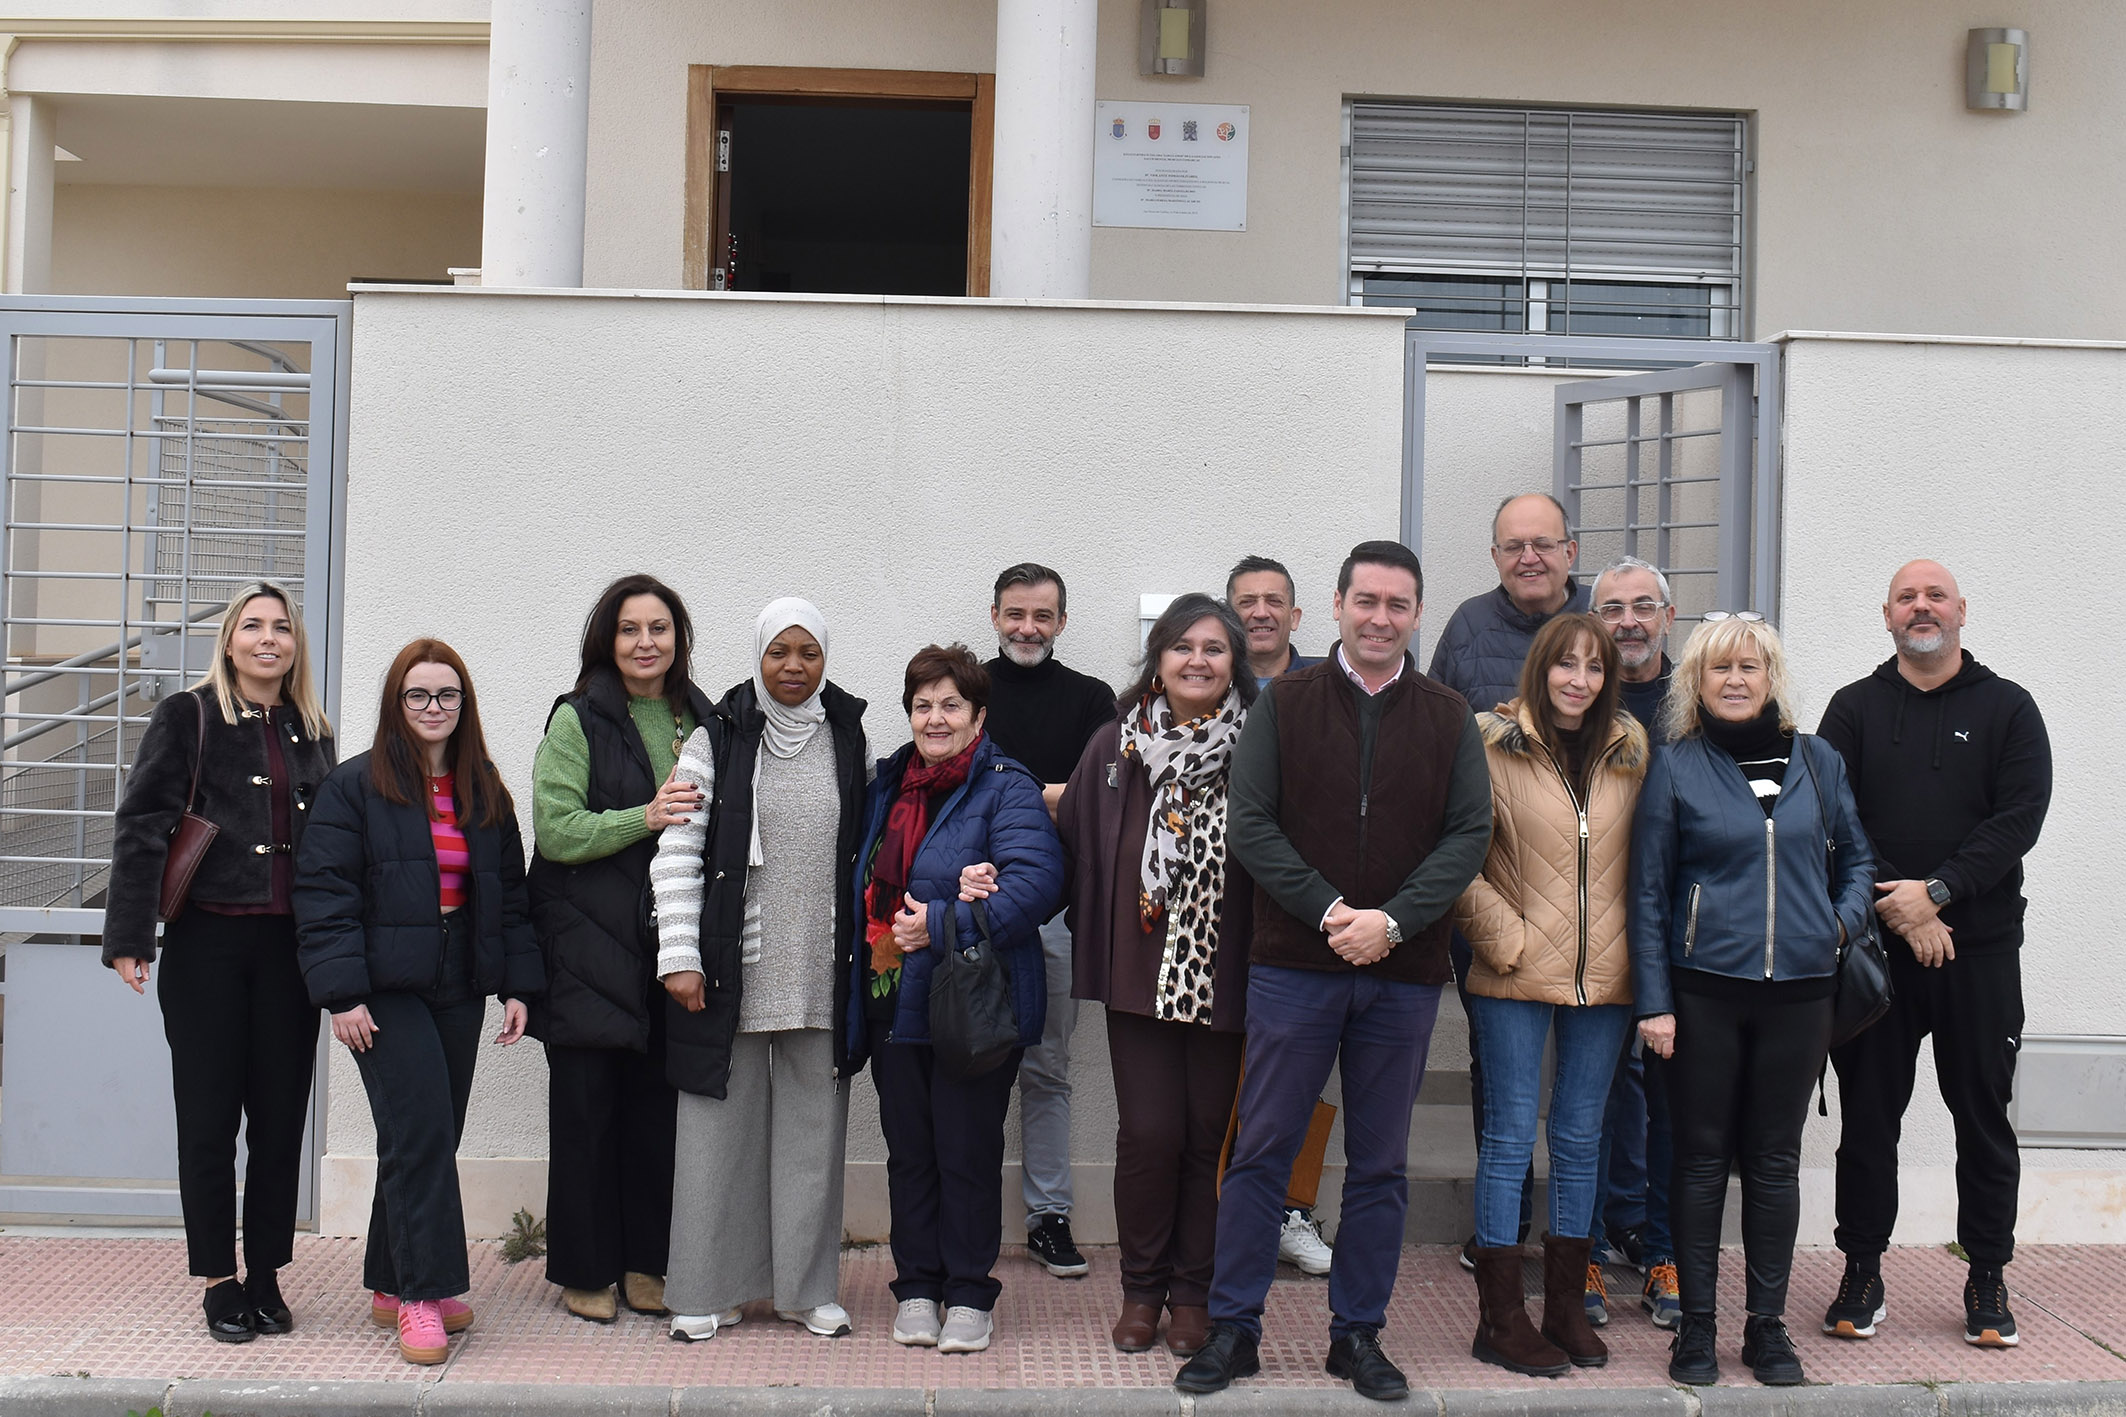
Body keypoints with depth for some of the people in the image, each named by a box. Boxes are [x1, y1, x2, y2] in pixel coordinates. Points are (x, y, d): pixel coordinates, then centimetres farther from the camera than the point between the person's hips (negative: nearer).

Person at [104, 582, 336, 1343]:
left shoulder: (311, 734, 13)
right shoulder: (187, 717, 0)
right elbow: (141, 827, -5)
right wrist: (129, 935, -13)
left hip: (290, 946, 4)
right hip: (206, 940, -3)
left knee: (281, 1116, 7)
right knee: (208, 1115, 4)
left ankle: (266, 1274, 18)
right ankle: (218, 1280, 15)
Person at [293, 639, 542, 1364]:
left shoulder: (486, 794, 12)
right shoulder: (354, 786, -3)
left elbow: (510, 893, 16)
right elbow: (324, 892, -7)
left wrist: (516, 987, 9)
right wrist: (342, 992, -14)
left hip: (459, 990, 5)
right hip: (386, 990, -5)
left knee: (430, 1137, 8)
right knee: (421, 1130, -13)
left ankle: (393, 1284, 20)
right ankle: (425, 1294, -8)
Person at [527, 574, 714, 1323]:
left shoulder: (700, 720, 13)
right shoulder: (577, 720, -2)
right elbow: (555, 830, -11)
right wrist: (645, 817, -19)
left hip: (672, 943, 4)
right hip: (589, 944, -4)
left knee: (659, 1106, 7)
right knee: (586, 1108, 2)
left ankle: (646, 1265, 19)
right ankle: (585, 1271, 13)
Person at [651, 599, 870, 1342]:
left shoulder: (849, 742, 8)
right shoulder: (716, 740, 0)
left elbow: (867, 853, 14)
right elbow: (676, 851, -3)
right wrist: (679, 956, -9)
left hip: (821, 973, 2)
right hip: (732, 969, -2)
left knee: (813, 1126, 7)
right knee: (721, 1125, 3)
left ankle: (809, 1287, 18)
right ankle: (708, 1290, 14)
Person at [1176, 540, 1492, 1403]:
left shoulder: (1449, 721, 7)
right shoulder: (1282, 706, 3)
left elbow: (1469, 835, -1)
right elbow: (1250, 824, -4)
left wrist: (1391, 920, -14)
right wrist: (1329, 911, -15)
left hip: (1404, 973, 2)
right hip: (1294, 966, -2)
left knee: (1380, 1164, 10)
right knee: (1263, 1151, 3)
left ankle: (1358, 1334, 22)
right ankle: (1233, 1329, 14)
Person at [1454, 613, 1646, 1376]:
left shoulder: (1631, 749, 7)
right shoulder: (1493, 743, -6)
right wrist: (1505, 937, -11)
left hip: (1605, 975, 4)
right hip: (1517, 975, -4)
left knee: (1580, 1140, 12)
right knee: (1511, 1136, 2)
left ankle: (1566, 1305, 25)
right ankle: (1499, 1319, 11)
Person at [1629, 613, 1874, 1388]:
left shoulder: (1817, 762, 7)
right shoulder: (1675, 766, 0)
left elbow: (1855, 857, 19)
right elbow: (1648, 890, 0)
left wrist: (1842, 921, -1)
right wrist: (1653, 1000, -5)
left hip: (1798, 990, 2)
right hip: (1704, 989, -2)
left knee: (1775, 1159, 10)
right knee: (1702, 1158, 5)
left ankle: (1768, 1324, 20)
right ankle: (1696, 1325, 15)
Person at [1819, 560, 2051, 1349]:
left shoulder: (2008, 709, 6)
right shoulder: (1853, 710, 8)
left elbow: (2020, 817, -6)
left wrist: (1938, 891, -16)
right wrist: (1898, 908, -13)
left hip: (1980, 945, 0)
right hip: (1875, 946, 1)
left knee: (1983, 1118, 6)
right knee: (1867, 1115, 5)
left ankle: (1987, 1278, 18)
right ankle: (1862, 1274, 16)